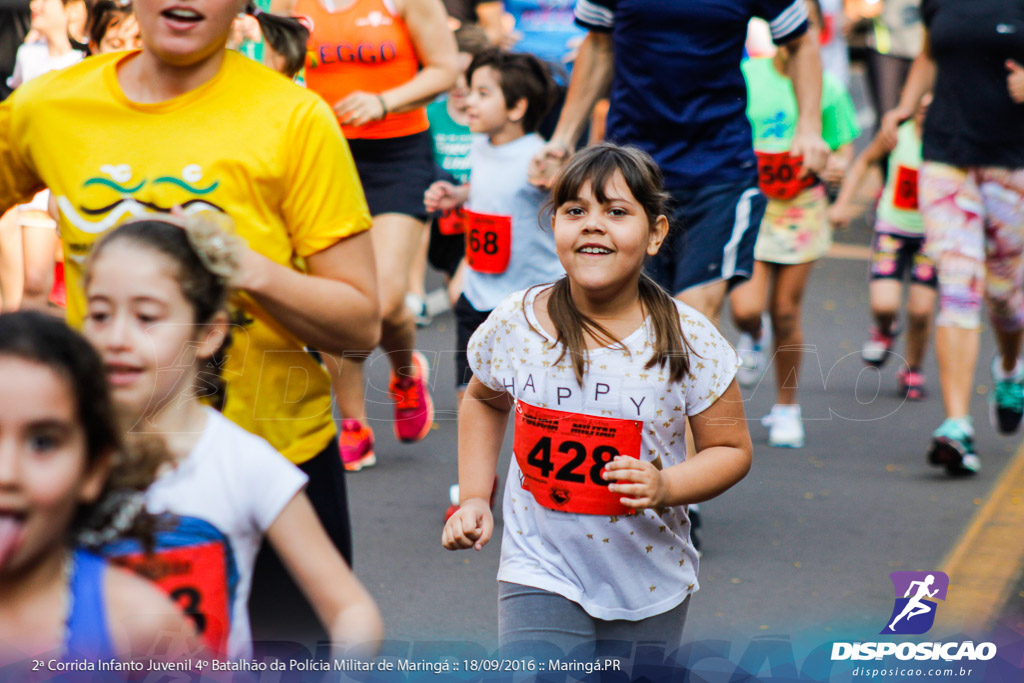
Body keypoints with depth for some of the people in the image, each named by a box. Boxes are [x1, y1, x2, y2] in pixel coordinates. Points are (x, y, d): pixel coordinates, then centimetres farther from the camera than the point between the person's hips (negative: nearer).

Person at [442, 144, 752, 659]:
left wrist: (664, 487, -20)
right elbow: (483, 401, 15)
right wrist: (474, 497, 6)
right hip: (541, 576, 0)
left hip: (651, 588, 1)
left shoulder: (690, 342, -11)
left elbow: (731, 449, -2)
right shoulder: (514, 325, -6)